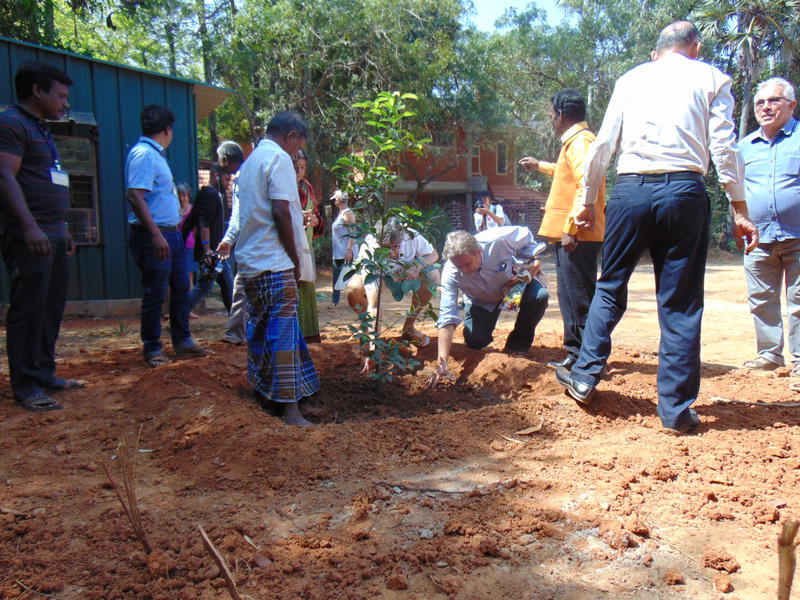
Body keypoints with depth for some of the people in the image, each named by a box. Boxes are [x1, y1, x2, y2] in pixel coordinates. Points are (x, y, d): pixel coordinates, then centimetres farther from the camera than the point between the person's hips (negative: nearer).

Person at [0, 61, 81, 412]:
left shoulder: (40, 130, 22)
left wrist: (62, 230, 25)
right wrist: (30, 227, -26)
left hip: (53, 235, 10)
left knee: (52, 308, 11)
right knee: (29, 310, -6)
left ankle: (44, 375, 20)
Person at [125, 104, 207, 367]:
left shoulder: (155, 154, 17)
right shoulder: (143, 154, -14)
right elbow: (135, 196, -24)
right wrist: (156, 234, -30)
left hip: (171, 234, 10)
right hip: (154, 236, -10)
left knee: (181, 289, 15)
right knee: (155, 294, -1)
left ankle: (182, 341, 27)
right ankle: (152, 349, 11)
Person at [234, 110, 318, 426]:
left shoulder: (251, 160, 19)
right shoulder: (278, 158, -8)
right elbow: (281, 212, -17)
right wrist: (296, 259, -10)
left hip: (249, 259, 9)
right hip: (274, 261, -9)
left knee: (259, 326, 17)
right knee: (284, 332, -9)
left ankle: (261, 388, 29)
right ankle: (290, 408, -10)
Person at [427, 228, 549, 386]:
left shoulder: (499, 239, -38)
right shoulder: (450, 274, -34)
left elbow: (526, 236, -13)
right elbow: (447, 319, -36)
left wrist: (533, 264, -23)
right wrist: (441, 363, -43)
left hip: (516, 280, 0)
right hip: (482, 301, 1)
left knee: (539, 295, -32)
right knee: (475, 342, -16)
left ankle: (518, 344, -6)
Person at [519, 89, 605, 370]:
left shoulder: (580, 141, -11)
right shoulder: (575, 141, 22)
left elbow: (586, 186, -23)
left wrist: (572, 228, -25)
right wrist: (540, 165, 52)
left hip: (577, 237, -11)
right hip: (570, 235, 11)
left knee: (579, 299, -7)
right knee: (570, 297, 14)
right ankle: (576, 354, 22)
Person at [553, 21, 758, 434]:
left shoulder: (631, 78, 18)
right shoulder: (711, 78, 13)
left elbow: (603, 144, 13)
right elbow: (723, 147, 2)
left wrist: (589, 202, 19)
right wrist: (739, 209, 3)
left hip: (630, 190, 2)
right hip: (684, 190, -1)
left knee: (610, 287, 16)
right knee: (680, 303, 3)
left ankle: (584, 377, 16)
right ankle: (676, 410, 7)